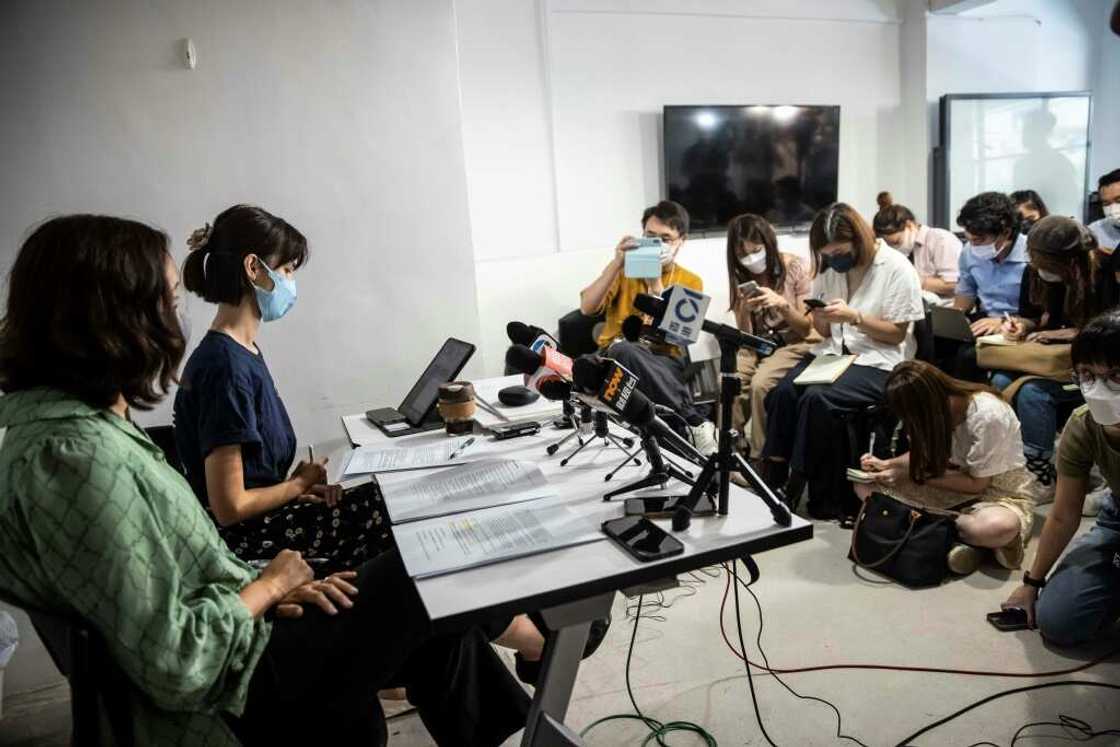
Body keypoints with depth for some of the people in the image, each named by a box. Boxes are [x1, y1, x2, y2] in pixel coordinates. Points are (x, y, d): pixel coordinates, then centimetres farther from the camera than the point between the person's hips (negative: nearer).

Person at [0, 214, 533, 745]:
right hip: (226, 700, -8)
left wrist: (259, 586, -3)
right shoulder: (74, 456, -28)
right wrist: (266, 587, -11)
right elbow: (177, 665, -27)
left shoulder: (89, 420, 2)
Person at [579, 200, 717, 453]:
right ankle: (696, 422, -35)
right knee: (623, 349, -37)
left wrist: (656, 283, -13)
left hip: (665, 361, -1)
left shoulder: (691, 282, 9)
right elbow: (587, 308, -6)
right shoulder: (624, 271, 11)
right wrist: (617, 263, -13)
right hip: (617, 358, 1)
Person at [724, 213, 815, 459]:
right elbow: (744, 335, 4)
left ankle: (760, 458, -17)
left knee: (760, 384, -32)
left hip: (794, 344, -3)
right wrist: (745, 309, -18)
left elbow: (807, 327, -5)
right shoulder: (740, 276, 4)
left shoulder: (794, 268, -7)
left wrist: (783, 304, -24)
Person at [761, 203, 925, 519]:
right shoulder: (829, 267, 11)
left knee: (816, 398, -31)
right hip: (833, 352, 5)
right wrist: (821, 317, -8)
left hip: (876, 362, -5)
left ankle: (825, 501, -18)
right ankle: (775, 482, -19)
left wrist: (854, 317, -19)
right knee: (783, 392, -25)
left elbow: (897, 334, -5)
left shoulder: (897, 268, -6)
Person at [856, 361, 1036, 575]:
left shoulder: (987, 415, -27)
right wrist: (888, 464, -10)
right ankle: (965, 534, -21)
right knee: (865, 485, -15)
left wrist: (912, 476, -22)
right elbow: (925, 454, 8)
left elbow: (977, 483, -19)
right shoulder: (937, 407, -10)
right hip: (954, 484, 7)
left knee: (1002, 527, -44)